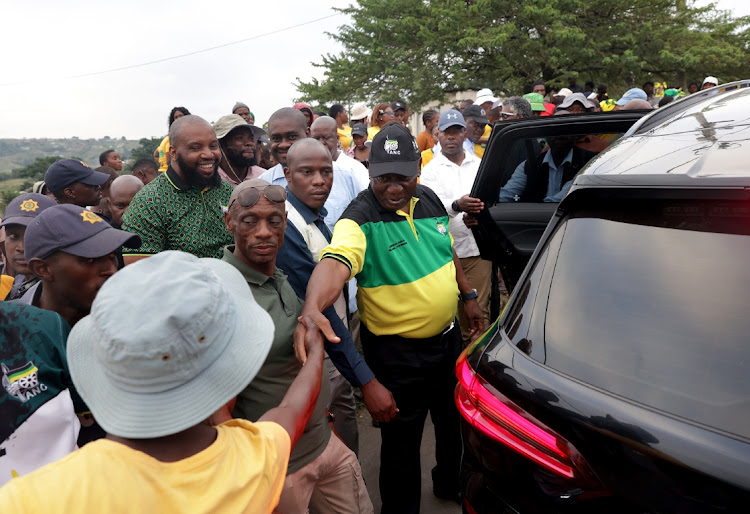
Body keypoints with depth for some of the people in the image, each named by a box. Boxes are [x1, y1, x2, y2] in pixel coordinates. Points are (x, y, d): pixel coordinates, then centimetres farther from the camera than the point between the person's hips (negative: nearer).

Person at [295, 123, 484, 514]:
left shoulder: (429, 199, -1)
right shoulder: (359, 220, -23)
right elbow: (334, 262, -42)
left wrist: (468, 296, 14)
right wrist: (312, 309, -60)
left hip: (447, 337, 8)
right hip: (398, 353, -7)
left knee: (455, 419, 28)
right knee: (402, 442, 9)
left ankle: (451, 482, 56)